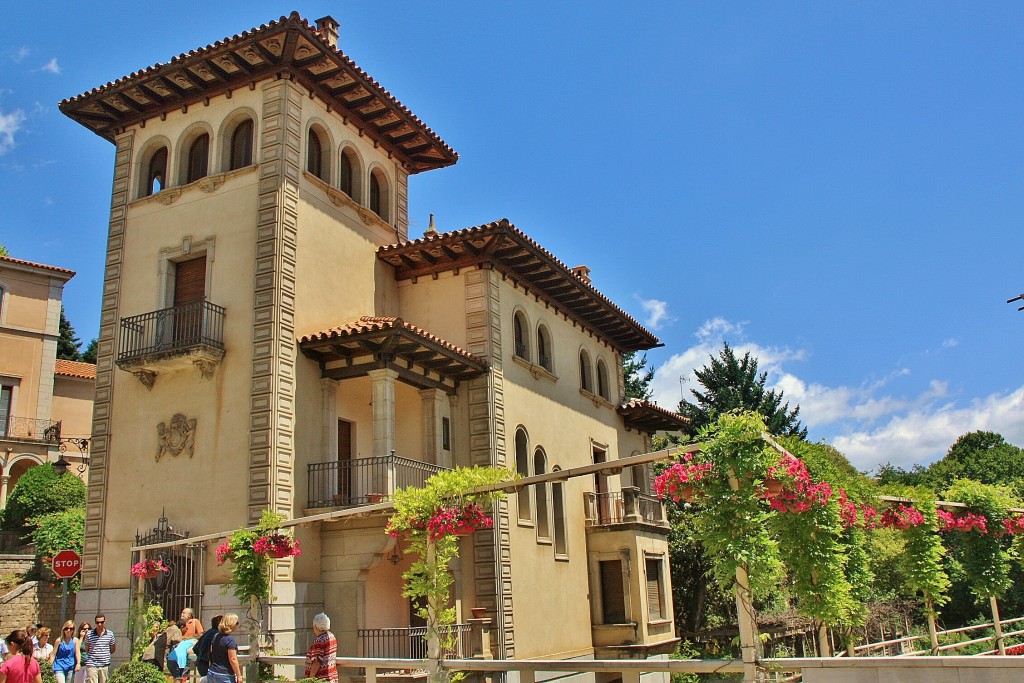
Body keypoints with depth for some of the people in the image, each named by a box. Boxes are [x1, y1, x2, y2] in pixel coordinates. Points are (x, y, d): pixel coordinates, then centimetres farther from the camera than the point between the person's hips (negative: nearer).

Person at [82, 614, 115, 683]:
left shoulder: (110, 634, 4)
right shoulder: (89, 634, 0)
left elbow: (113, 649, 15)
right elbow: (86, 650, 9)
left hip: (104, 665, 2)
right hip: (92, 665, -2)